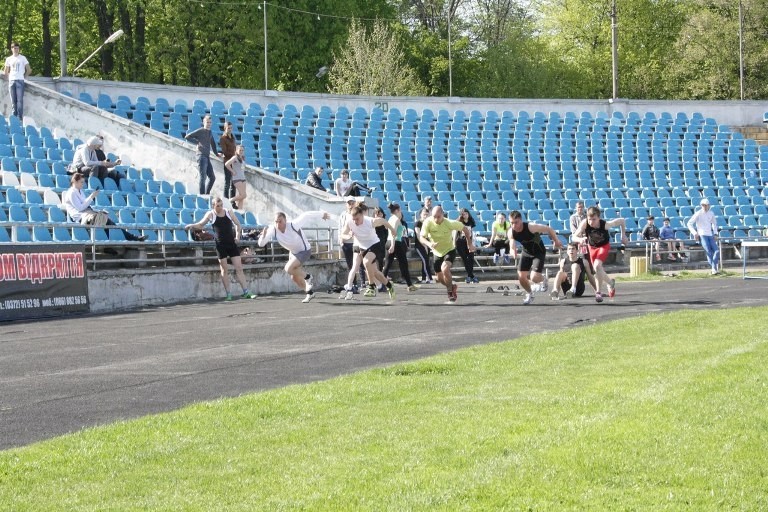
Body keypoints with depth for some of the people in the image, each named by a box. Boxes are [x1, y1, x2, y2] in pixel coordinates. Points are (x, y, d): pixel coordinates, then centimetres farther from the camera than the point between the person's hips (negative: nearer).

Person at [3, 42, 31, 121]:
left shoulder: (23, 58, 6)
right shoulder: (8, 59, 13)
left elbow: (29, 70, 7)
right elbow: (5, 72, 20)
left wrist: (24, 77, 4)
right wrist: (9, 78, 9)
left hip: (20, 81, -3)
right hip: (11, 81, 3)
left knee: (20, 100, -10)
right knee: (13, 100, 2)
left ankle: (20, 118, -12)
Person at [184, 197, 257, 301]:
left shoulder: (229, 212, 5)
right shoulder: (210, 214, 1)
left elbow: (238, 225, 13)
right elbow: (200, 225, 6)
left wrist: (237, 235, -2)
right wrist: (192, 226, -14)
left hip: (232, 243, 1)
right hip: (220, 244, -1)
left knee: (239, 268, -2)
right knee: (224, 270, 1)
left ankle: (246, 292, -1)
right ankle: (228, 294, 6)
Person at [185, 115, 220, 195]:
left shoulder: (210, 132, 17)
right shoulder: (200, 131, -5)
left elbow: (212, 143, 31)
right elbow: (187, 137, -9)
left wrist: (216, 153, 29)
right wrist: (197, 142, -11)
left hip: (207, 157, 8)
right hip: (201, 156, -8)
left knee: (212, 177, 9)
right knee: (202, 177, -10)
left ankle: (207, 194, 17)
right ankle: (202, 195, -9)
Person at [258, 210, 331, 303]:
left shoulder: (293, 225, -33)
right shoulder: (273, 230, -22)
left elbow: (306, 216, -18)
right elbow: (261, 244, -24)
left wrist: (322, 214, -4)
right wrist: (264, 235, -46)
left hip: (304, 251, -6)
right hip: (293, 252, 6)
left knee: (288, 269, -24)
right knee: (295, 278, 14)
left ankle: (307, 277, 2)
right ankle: (310, 293, 38)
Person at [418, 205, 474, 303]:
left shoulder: (450, 224, -24)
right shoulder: (428, 222, -21)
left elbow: (465, 229, -9)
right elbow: (422, 237, -24)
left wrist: (470, 243, -6)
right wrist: (429, 244, -45)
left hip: (449, 251, -4)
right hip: (437, 253, 4)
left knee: (445, 269, -30)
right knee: (440, 278, 10)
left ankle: (450, 291, -8)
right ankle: (452, 287, 43)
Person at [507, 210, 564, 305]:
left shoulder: (531, 227, -32)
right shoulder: (511, 232, -18)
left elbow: (549, 229, -20)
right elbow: (512, 243, 1)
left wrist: (556, 241, -11)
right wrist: (513, 250, -22)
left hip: (539, 252, -5)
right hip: (526, 252, 5)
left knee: (534, 278, -18)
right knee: (521, 277, -5)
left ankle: (543, 279, 21)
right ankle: (529, 294, 25)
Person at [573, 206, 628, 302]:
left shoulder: (605, 225, -34)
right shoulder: (585, 223, -31)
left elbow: (622, 221, -19)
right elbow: (574, 237, -30)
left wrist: (623, 235, -13)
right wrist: (581, 239, -51)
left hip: (604, 246, -4)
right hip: (592, 247, 4)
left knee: (597, 266, -27)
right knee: (599, 272, 15)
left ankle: (599, 292, -15)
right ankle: (610, 282, 47)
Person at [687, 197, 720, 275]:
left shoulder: (711, 213, 10)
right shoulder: (698, 214, -5)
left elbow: (714, 223, 26)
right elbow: (689, 223, -5)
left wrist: (715, 234, 15)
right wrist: (694, 233, -14)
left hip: (710, 235, 5)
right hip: (702, 235, -5)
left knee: (716, 251, -9)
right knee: (709, 252, -17)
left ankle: (714, 268, -3)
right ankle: (714, 269, -12)